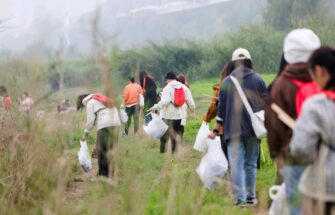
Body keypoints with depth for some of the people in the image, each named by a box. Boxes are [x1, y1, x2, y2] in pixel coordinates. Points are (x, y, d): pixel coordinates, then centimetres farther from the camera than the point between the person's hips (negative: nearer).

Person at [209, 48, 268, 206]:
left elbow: (221, 107, 2)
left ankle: (239, 198, -16)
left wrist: (216, 130, 8)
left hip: (233, 129, -1)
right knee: (251, 164, 12)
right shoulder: (258, 80, 3)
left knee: (236, 164, -4)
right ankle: (250, 197, 16)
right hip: (254, 129, 1)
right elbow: (266, 104, 5)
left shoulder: (227, 82, 3)